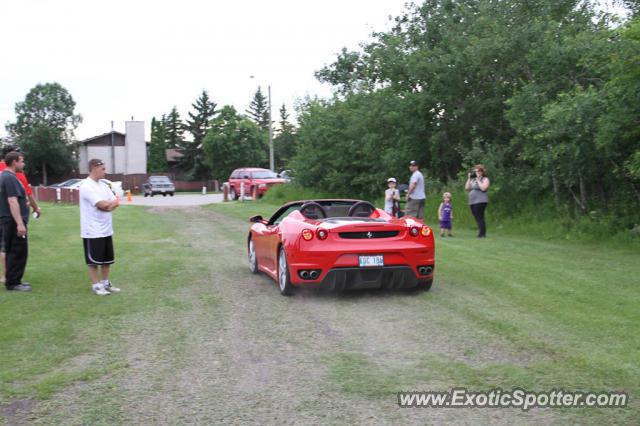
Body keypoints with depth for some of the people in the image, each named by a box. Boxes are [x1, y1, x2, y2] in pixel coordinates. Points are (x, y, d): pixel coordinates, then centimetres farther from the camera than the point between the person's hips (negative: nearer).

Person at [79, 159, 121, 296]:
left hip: (106, 229, 8)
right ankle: (96, 285, 11)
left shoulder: (103, 185, 12)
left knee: (107, 259, 14)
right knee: (93, 260, 2)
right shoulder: (86, 186, -15)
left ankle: (105, 283, 25)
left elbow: (116, 202, 6)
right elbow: (102, 205, -22)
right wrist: (113, 202, -3)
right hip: (93, 231, -8)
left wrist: (109, 205, -15)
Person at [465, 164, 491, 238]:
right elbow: (467, 188, 10)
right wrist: (469, 178, 6)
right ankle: (481, 234, 11)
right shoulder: (473, 180, 20)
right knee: (477, 219, 7)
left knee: (480, 218, -13)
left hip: (480, 201, -7)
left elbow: (483, 188, -17)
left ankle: (482, 234, -12)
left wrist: (478, 180, -11)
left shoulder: (485, 179, 0)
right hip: (472, 202, 7)